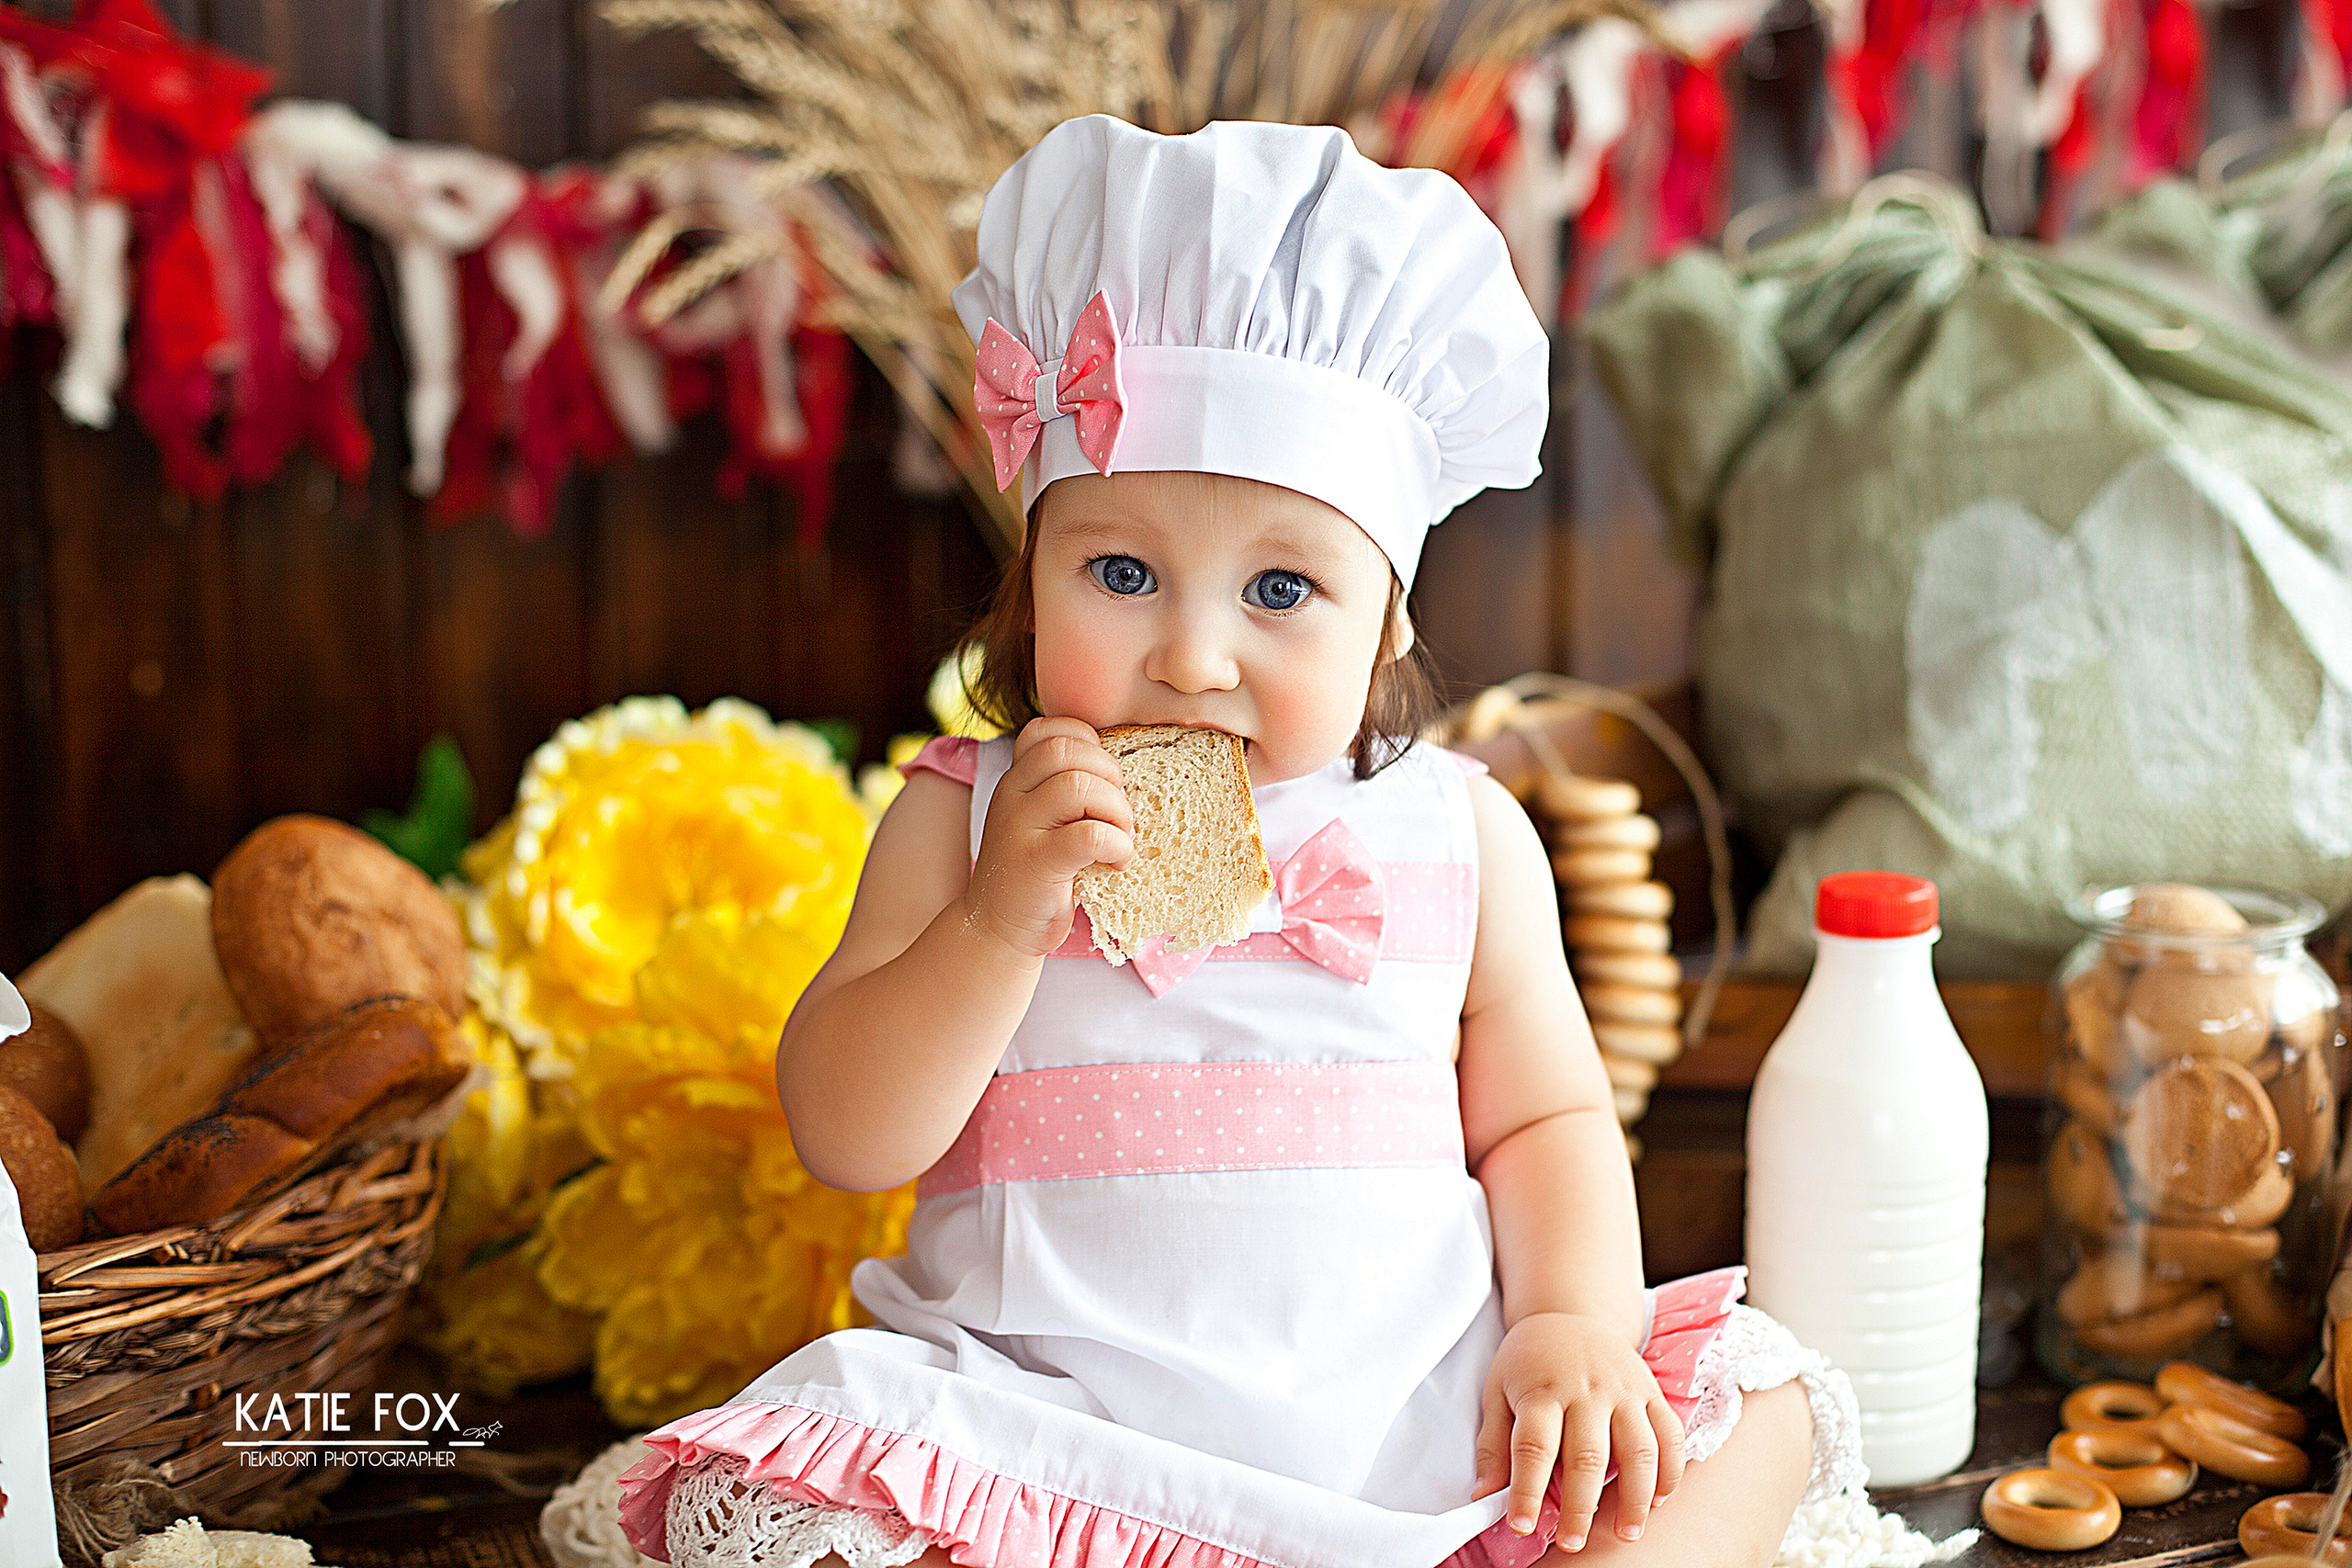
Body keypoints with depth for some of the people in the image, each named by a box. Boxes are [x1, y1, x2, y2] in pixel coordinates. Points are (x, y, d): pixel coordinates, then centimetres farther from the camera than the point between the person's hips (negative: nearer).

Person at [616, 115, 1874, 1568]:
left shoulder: (1458, 833, 4)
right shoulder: (967, 819, 1)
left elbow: (1546, 1119, 8)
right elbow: (846, 1139, -5)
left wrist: (1573, 1321, -11)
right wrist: (1000, 918, -20)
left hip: (1421, 1432, 2)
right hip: (1060, 1431, -1)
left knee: (1763, 1402, -12)